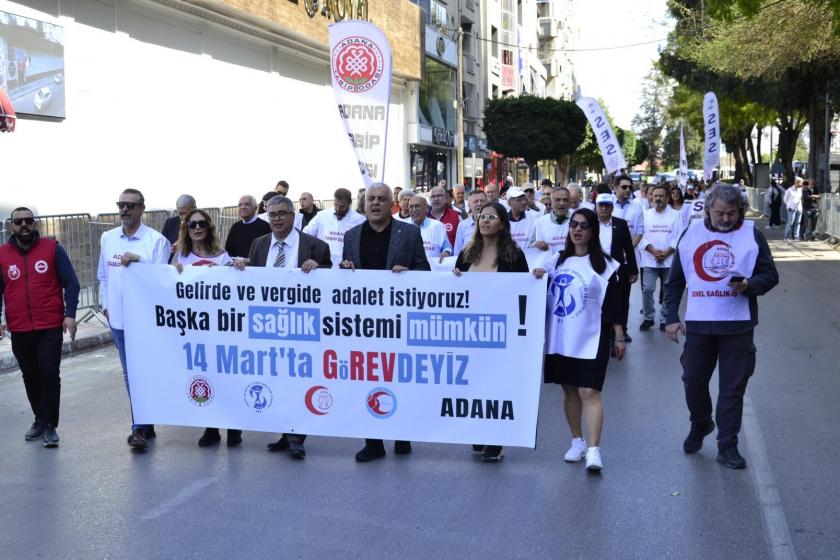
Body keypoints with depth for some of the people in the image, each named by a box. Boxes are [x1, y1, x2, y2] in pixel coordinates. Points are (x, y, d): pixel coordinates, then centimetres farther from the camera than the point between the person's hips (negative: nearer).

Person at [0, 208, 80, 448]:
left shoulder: (52, 248, -1)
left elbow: (70, 283, -2)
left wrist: (70, 314, -12)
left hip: (51, 327, -2)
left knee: (50, 375, -3)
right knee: (30, 376, 13)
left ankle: (50, 425, 4)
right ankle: (40, 419, 28)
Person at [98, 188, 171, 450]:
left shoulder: (156, 240, -8)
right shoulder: (107, 238, 9)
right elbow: (103, 275, 16)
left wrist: (139, 261, -22)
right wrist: (105, 304, 11)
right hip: (118, 318, 6)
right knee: (130, 374, 13)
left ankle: (140, 427, 2)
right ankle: (145, 424, 24)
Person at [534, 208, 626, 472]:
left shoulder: (603, 264, -2)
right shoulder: (558, 260, 11)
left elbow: (613, 302, -2)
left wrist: (619, 337, -3)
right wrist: (538, 275, -4)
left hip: (591, 338, -5)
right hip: (560, 337, 5)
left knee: (589, 391, -11)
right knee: (569, 390, 11)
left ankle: (593, 450, -12)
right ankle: (577, 441, 24)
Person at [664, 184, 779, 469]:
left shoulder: (752, 235, 0)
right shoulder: (691, 234, 5)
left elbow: (770, 275, 3)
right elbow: (675, 280, 10)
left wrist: (749, 285, -19)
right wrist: (672, 317, 5)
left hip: (738, 325, -2)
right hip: (698, 323, 2)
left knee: (733, 387, 4)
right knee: (693, 381, 10)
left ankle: (727, 447, 15)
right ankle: (700, 425, 38)